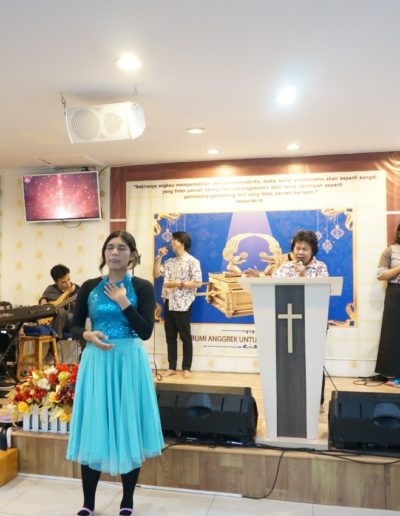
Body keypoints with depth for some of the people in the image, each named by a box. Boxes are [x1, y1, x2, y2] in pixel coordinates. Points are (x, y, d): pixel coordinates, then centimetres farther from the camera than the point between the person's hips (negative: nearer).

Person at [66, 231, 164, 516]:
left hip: (129, 361, -2)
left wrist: (123, 302, -16)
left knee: (128, 428, 7)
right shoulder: (89, 287, 4)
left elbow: (146, 332, -10)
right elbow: (75, 327, 9)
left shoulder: (142, 287, -4)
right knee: (92, 430, 7)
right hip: (96, 361, 2)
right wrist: (88, 335, -12)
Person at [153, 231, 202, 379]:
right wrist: (159, 257, 9)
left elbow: (198, 283, -12)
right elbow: (156, 274, 15)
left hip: (182, 305, -6)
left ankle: (186, 368, 13)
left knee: (185, 337, 4)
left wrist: (178, 283, -18)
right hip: (168, 303, 6)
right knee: (170, 337, 10)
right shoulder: (170, 262, 15)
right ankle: (172, 367, 19)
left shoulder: (192, 261, -5)